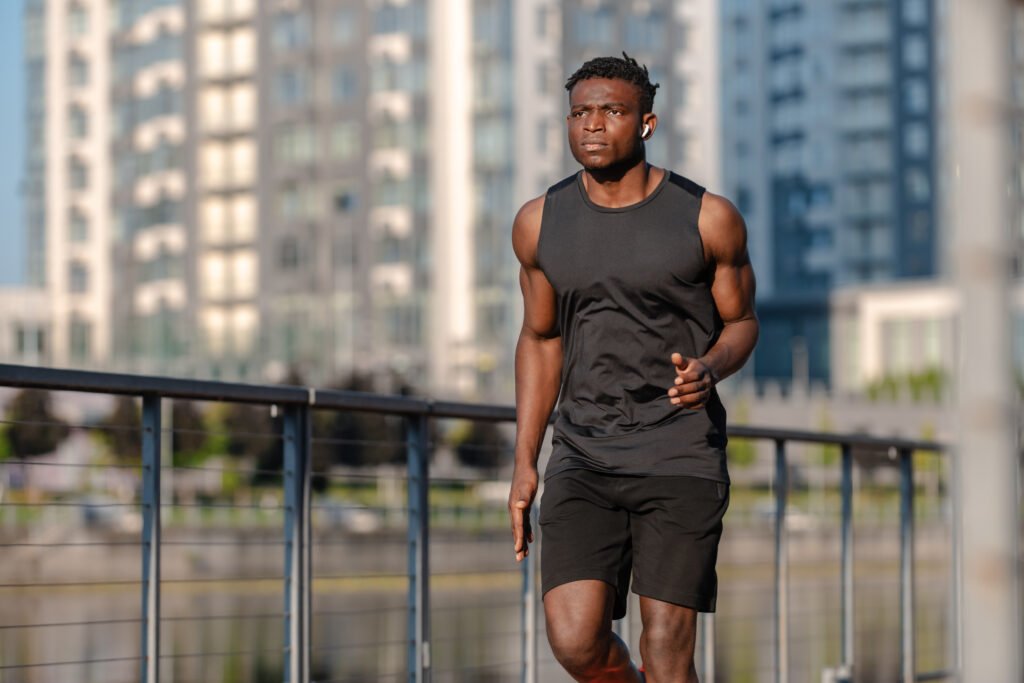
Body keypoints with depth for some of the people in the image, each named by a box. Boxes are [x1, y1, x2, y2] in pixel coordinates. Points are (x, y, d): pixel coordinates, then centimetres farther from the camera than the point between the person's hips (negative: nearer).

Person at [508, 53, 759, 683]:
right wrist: (525, 461, 9)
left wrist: (709, 370, -14)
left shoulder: (708, 218, -3)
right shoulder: (540, 224, 5)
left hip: (681, 460, -2)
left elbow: (742, 322, 9)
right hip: (583, 460, 2)